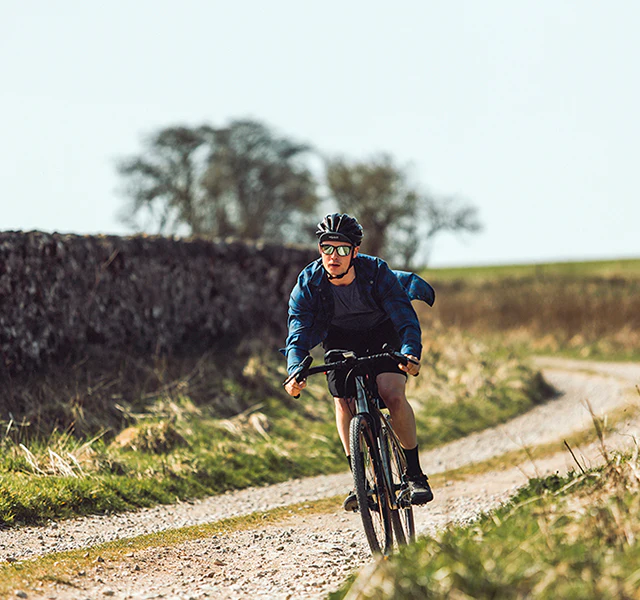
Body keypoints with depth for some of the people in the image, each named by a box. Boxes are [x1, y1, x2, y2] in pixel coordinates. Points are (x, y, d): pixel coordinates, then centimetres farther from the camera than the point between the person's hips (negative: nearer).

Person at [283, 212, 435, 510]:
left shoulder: (377, 272, -29)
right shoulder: (308, 284, -24)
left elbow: (406, 320, -31)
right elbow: (298, 335, -26)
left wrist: (411, 353, -51)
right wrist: (295, 371, -45)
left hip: (382, 333, -2)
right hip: (340, 339, 2)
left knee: (392, 394, -23)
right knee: (344, 403, -16)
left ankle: (415, 474, -10)